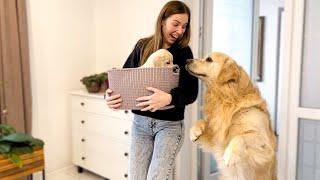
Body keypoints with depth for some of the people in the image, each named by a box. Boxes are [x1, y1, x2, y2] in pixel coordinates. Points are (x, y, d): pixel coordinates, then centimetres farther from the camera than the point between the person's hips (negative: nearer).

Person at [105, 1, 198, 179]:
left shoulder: (184, 52, -5)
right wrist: (110, 95, -18)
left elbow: (191, 93, -12)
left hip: (170, 124, -2)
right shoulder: (142, 47, 2)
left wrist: (169, 98, -31)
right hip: (140, 121, 3)